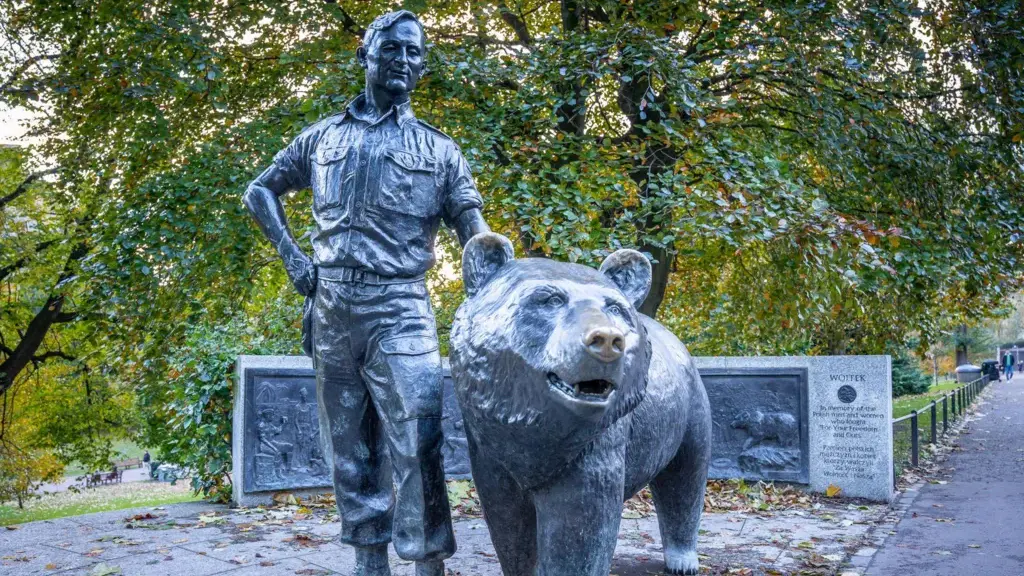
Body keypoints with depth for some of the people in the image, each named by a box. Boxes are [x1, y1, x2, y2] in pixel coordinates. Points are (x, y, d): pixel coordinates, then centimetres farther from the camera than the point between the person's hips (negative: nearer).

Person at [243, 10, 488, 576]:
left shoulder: (438, 149, 9)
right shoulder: (322, 137, 13)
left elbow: (474, 231, 4)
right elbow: (259, 191, 22)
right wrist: (291, 255, 7)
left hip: (399, 309, -2)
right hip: (329, 308, 3)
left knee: (415, 439, -12)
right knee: (348, 446, 8)